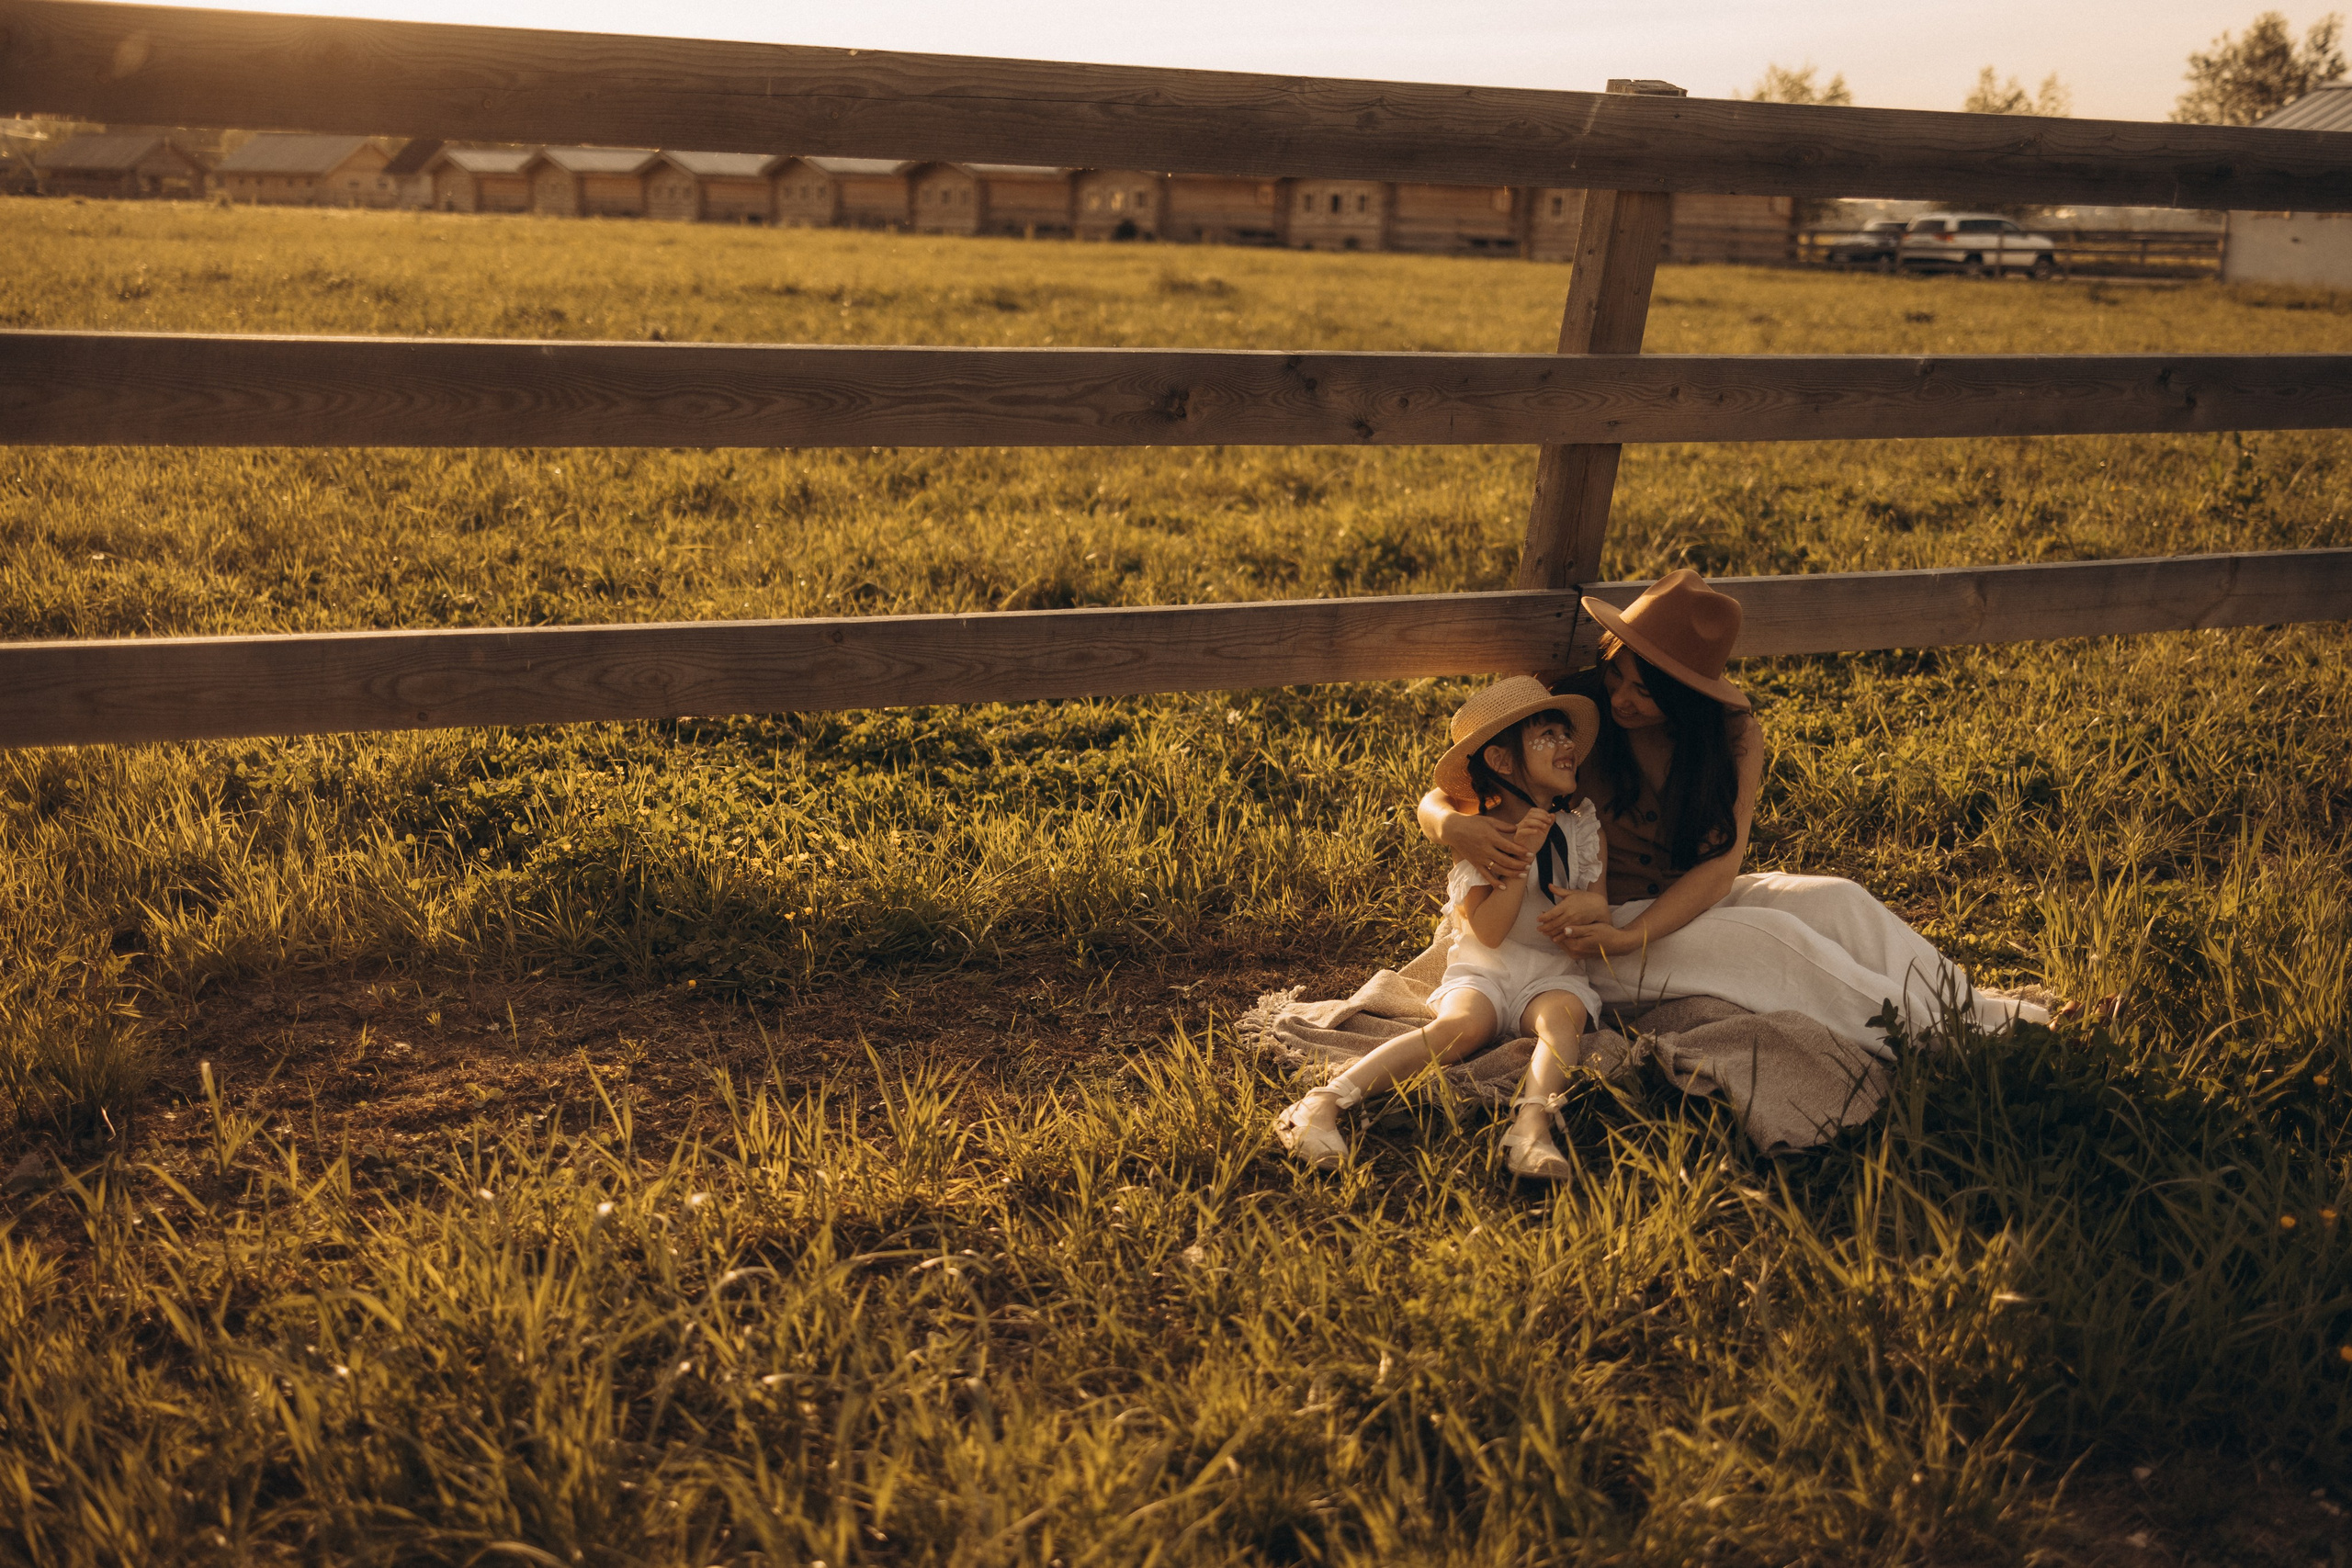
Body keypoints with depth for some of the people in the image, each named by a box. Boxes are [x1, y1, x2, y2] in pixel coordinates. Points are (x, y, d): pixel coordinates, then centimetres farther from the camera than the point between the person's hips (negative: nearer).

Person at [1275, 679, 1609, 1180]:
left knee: (1561, 1017, -33)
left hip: (1554, 971, 3)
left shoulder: (1581, 824, 11)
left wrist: (1592, 905, -15)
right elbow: (1488, 932, -11)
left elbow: (1600, 900, 12)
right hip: (1484, 968, -3)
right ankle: (1325, 1101, -44)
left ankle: (1531, 1126, -57)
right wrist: (1520, 858, -21)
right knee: (1459, 1026, -33)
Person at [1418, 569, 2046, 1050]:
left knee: (1835, 900, -18)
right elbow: (1437, 799, -12)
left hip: (1689, 903, 5)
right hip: (1591, 921, -4)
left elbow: (1722, 862, -16)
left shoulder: (1732, 730, -7)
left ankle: (1981, 1014, -16)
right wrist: (1456, 827, -39)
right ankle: (1932, 1033, -18)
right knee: (1771, 937, -25)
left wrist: (1633, 935, -32)